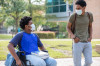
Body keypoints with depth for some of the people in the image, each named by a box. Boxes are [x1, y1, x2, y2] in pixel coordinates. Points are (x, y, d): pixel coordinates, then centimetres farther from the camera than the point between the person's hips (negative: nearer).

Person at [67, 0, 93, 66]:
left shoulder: (89, 15, 0)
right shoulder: (74, 16, -9)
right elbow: (68, 27, 3)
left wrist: (91, 37, -2)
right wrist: (73, 36, -12)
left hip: (87, 43, 3)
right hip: (77, 42, -3)